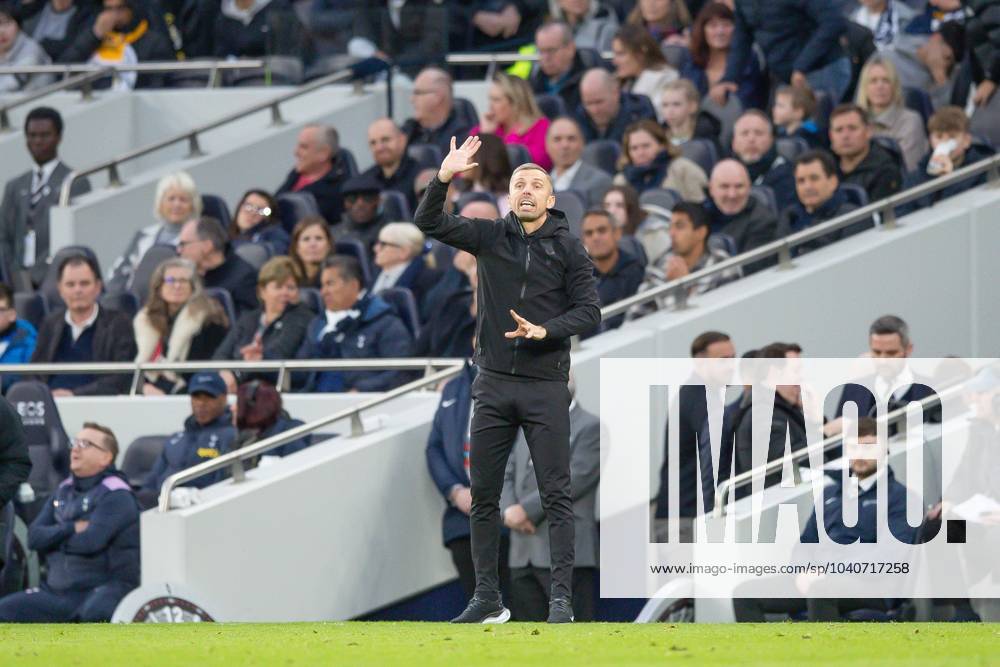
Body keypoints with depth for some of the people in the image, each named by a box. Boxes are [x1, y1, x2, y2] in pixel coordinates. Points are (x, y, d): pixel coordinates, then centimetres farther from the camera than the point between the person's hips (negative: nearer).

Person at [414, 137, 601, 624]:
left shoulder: (568, 248, 0)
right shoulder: (490, 237, 6)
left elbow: (589, 311, -2)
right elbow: (429, 223, -2)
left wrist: (545, 330, -19)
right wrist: (443, 179, -19)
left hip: (546, 387, -3)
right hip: (493, 383, 3)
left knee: (556, 495, -4)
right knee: (483, 494, 5)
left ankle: (561, 597, -3)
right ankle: (487, 598, 12)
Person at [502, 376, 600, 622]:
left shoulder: (590, 427, -1)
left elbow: (575, 479, -12)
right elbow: (507, 476, 16)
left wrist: (527, 510, -14)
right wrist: (509, 510, -6)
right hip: (524, 555, 7)